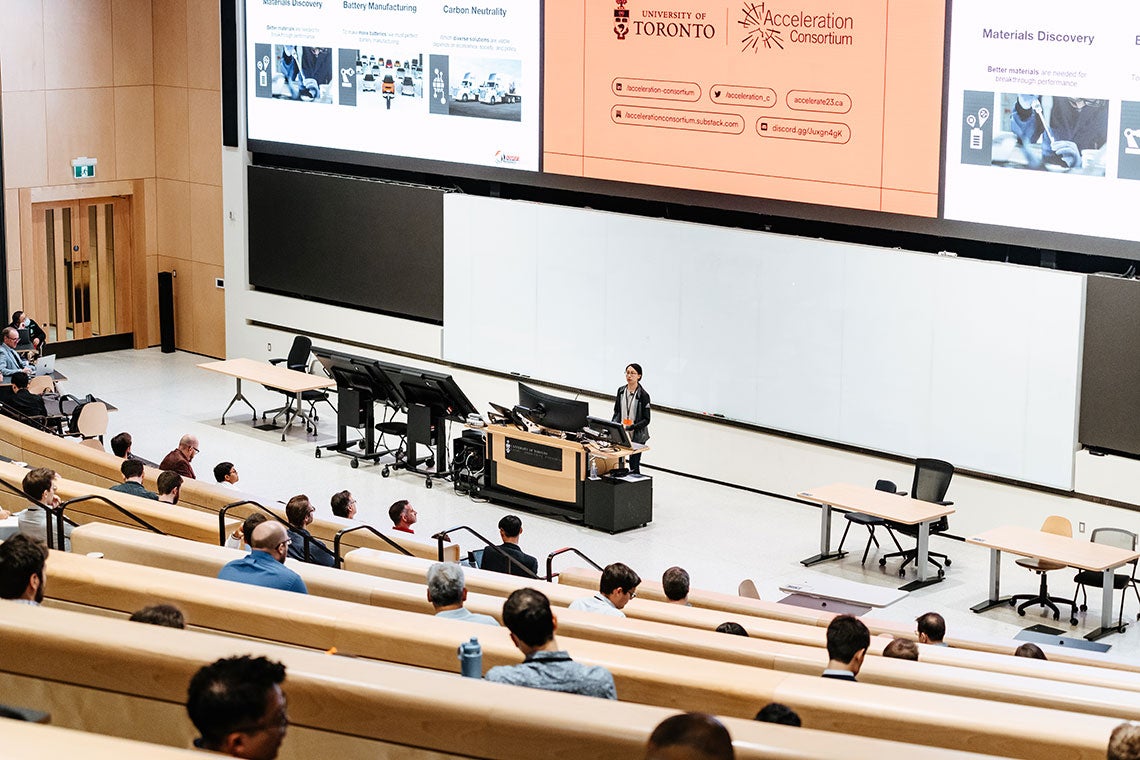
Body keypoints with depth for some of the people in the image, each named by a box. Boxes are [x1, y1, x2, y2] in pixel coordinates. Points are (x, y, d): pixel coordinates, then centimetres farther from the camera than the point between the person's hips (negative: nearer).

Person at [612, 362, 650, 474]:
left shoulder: (643, 395, -10)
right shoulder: (621, 391, 5)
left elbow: (646, 420, -8)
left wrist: (634, 427, -23)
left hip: (637, 436, -4)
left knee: (634, 465, -1)